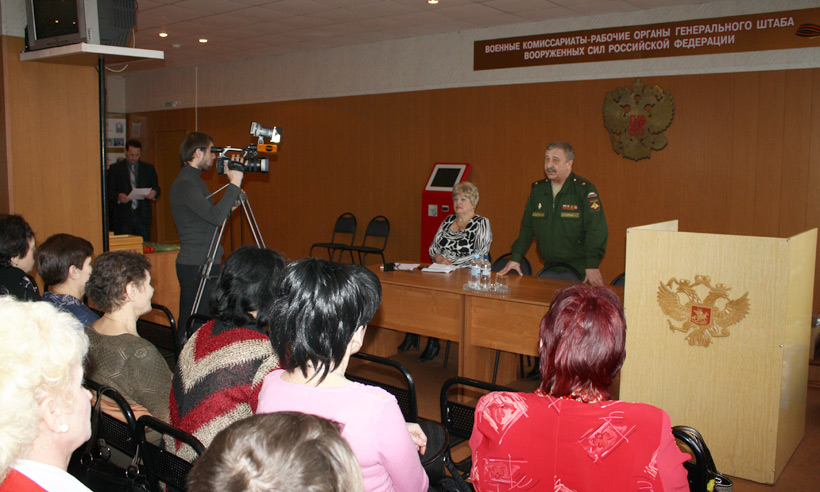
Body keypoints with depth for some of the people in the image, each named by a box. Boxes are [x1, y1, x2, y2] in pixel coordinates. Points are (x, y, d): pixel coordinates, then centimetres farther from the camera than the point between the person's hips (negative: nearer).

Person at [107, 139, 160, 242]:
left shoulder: (149, 168, 13)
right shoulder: (115, 168, 8)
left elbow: (157, 188, 11)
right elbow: (109, 191, 3)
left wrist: (153, 193, -13)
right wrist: (118, 196, -19)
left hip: (143, 217, 1)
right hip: (122, 217, -1)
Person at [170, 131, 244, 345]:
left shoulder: (196, 181, 16)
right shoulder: (184, 184, -16)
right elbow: (215, 216, -28)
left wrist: (231, 206, 8)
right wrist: (234, 183, -23)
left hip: (207, 263, 10)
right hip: (196, 266, -10)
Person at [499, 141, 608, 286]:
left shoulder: (584, 189, -7)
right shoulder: (538, 189, 10)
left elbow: (596, 229, -14)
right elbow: (527, 227, 14)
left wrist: (592, 266, -23)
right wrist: (515, 258, 6)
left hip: (578, 269, -4)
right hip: (549, 268, 5)